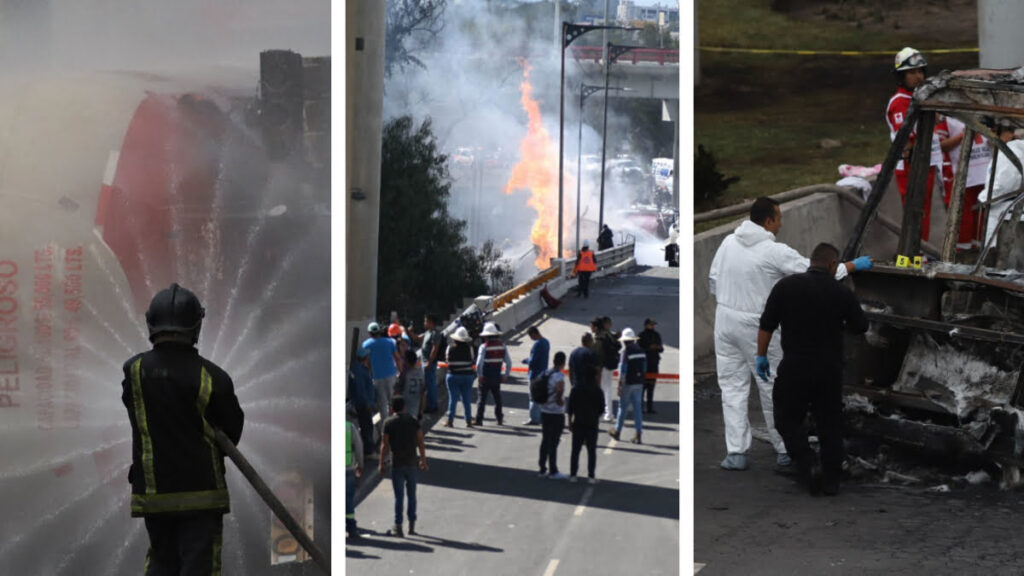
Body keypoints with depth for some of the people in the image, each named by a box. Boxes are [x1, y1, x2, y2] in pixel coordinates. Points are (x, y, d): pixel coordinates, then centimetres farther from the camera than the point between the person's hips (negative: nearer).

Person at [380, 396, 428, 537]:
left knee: (398, 496, 1)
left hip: (397, 464, -2)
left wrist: (381, 464, -1)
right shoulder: (413, 421, 2)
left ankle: (398, 527, 2)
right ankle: (412, 525, 16)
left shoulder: (388, 423, -6)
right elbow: (421, 443, 2)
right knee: (411, 494, 12)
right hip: (411, 463, 2)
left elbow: (385, 445, -8)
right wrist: (423, 460, 11)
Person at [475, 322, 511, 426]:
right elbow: (509, 362, 0)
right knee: (497, 398, 18)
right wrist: (506, 375, 7)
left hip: (485, 377, -4)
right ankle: (499, 419, 23)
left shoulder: (484, 346, -13)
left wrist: (479, 375, -8)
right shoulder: (502, 346, 0)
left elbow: (479, 363, -20)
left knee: (482, 398, 4)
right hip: (497, 377, 4)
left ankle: (479, 420, 2)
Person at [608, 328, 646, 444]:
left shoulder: (626, 351, -14)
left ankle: (617, 431, 20)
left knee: (623, 407, 7)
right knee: (637, 407, 6)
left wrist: (620, 385, -11)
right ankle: (639, 434, 2)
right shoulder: (641, 351, 6)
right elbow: (644, 368, 12)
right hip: (639, 383, 6)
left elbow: (622, 370, -15)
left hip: (627, 383, -5)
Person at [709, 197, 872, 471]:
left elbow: (713, 279, 8)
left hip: (725, 318, 5)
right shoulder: (775, 252, -16)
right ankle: (783, 449, 21)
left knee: (733, 386, 10)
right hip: (756, 326, -5)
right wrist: (854, 265, 1)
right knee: (773, 388, 9)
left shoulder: (729, 242, 1)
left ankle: (736, 453, 6)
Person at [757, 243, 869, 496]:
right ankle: (831, 480, 15)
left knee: (788, 420, 10)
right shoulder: (841, 292, -4)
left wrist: (761, 356, 6)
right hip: (830, 369, 2)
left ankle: (810, 466, -8)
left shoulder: (786, 286, -5)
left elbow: (766, 325, -4)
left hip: (795, 368, -1)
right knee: (830, 424, 13)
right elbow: (861, 327, 6)